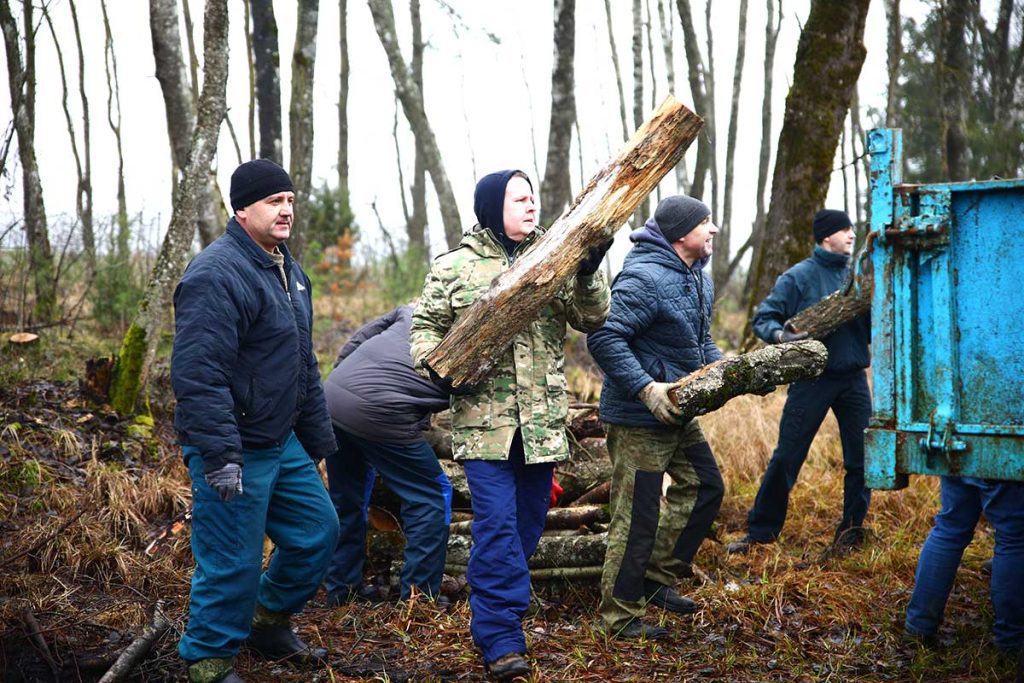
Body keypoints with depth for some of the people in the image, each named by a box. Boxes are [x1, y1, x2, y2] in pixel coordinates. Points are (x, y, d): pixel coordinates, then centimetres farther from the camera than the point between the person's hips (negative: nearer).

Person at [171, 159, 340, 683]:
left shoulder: (288, 271, 13)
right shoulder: (216, 275, -19)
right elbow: (198, 374, -26)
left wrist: (318, 436, 22)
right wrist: (220, 455, -29)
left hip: (282, 443, 9)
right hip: (235, 452, -9)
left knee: (318, 531, 17)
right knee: (233, 563, -2)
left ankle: (268, 623, 36)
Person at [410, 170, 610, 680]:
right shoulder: (455, 266, 0)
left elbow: (592, 318, 2)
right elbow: (425, 324, 6)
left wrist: (589, 275, -15)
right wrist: (433, 363, -13)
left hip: (542, 421, 4)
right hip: (484, 419, -4)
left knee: (528, 523, 11)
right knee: (497, 524, -10)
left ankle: (494, 616, 28)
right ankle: (500, 639, -6)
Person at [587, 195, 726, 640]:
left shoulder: (698, 278, 10)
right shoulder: (646, 279, -22)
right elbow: (603, 339, -27)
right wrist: (646, 389, -31)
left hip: (678, 411, 10)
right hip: (638, 418, -10)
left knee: (704, 488, 18)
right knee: (637, 516, -3)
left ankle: (656, 579, 29)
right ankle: (620, 617, 10)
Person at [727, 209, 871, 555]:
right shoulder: (799, 276, -5)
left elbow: (871, 329, 7)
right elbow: (763, 318, -7)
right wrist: (781, 335, -26)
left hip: (853, 380, 4)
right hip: (811, 379, -4)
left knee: (862, 458, 5)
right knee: (786, 458, 0)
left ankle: (851, 529, 22)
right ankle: (761, 530, 12)